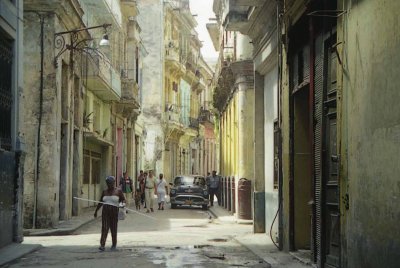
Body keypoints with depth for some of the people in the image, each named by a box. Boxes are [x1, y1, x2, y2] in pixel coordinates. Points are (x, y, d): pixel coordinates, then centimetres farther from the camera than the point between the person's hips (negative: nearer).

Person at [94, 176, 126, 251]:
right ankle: (102, 245, -15)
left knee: (114, 228, 5)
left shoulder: (118, 191, 2)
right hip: (105, 211, 2)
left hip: (114, 212, -2)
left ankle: (114, 245, 20)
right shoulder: (105, 191, 12)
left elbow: (123, 199, 4)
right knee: (104, 228, -8)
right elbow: (100, 202, 19)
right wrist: (96, 211, 21)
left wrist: (122, 203, -18)